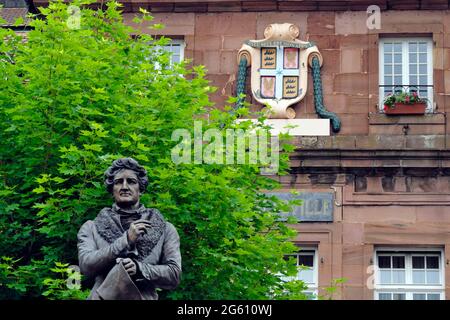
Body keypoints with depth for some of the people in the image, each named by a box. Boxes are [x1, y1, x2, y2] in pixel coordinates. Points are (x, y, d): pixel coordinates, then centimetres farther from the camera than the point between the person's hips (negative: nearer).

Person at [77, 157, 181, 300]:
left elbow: (174, 274, 4)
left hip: (145, 296, 0)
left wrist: (139, 269, -11)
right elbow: (86, 266, -3)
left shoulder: (164, 229, 12)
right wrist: (126, 240, -8)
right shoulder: (91, 228, 11)